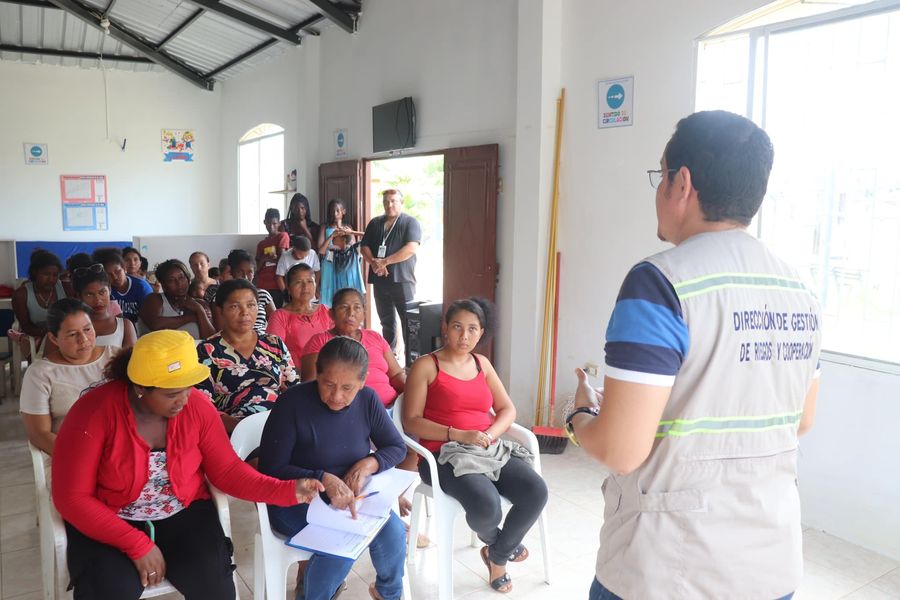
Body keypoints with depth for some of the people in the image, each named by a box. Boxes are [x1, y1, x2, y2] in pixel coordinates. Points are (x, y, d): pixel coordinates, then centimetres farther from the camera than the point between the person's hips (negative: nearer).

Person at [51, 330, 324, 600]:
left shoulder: (197, 405, -11)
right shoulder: (94, 413, -20)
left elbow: (226, 470, -5)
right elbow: (73, 498, -17)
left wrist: (287, 490, -19)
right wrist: (137, 545, -23)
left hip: (183, 514, 2)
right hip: (107, 522, -2)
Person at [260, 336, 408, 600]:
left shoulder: (368, 400, -5)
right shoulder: (292, 403, -19)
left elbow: (397, 447, 4)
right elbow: (270, 470, -17)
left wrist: (368, 465, -17)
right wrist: (323, 480, -32)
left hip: (350, 496, 4)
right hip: (296, 500, -4)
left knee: (393, 532, -21)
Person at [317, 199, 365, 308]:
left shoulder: (348, 229, 10)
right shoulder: (325, 229, 5)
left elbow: (356, 251, 4)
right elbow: (321, 251, -6)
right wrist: (332, 236, -14)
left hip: (347, 268, 2)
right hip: (331, 268, -1)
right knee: (331, 299, -4)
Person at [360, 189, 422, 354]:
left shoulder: (410, 222, -1)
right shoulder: (375, 223, 15)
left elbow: (411, 249, -15)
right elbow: (365, 248, 11)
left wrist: (384, 261, -16)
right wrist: (374, 262, -10)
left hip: (402, 280, -5)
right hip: (379, 280, 5)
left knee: (408, 322, -5)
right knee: (386, 322, 15)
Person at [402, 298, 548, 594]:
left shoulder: (482, 363, 15)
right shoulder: (425, 366, -2)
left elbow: (508, 410, 14)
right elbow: (411, 422, -9)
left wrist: (490, 434, -8)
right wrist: (458, 435, -20)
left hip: (489, 450, 6)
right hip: (444, 454, -5)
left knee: (536, 491, -19)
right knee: (487, 506, -32)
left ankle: (497, 555, 8)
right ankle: (494, 539, 10)